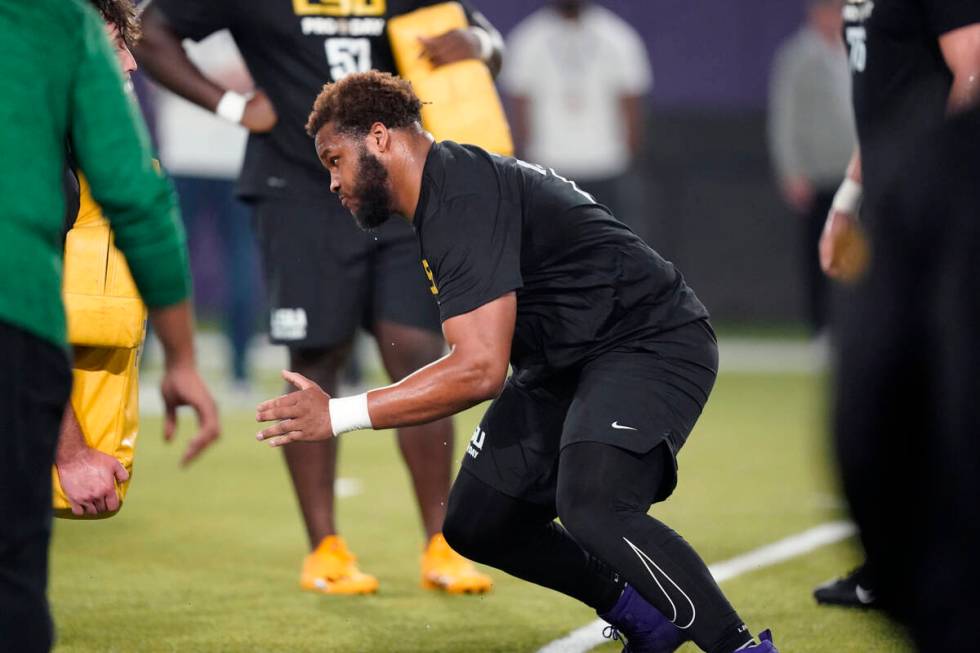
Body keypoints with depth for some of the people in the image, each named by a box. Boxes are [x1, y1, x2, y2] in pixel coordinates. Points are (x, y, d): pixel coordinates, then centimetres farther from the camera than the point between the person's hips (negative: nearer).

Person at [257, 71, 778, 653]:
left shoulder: (461, 203, -23)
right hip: (567, 364, 11)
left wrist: (339, 415, -27)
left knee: (590, 509, -33)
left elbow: (479, 369, -30)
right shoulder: (455, 182, 9)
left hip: (651, 343, -11)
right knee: (477, 524, 10)